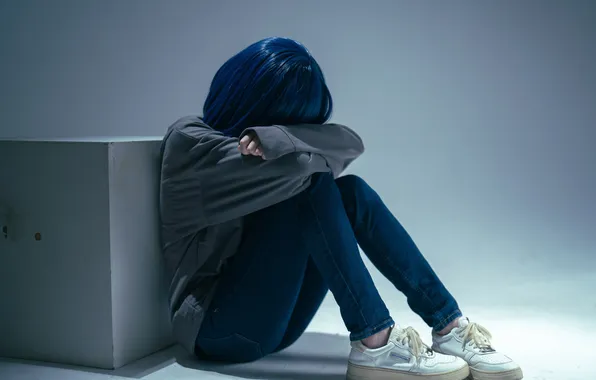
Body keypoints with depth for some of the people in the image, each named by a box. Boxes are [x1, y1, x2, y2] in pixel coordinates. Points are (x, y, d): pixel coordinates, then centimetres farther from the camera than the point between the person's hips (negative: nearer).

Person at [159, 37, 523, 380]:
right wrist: (290, 144, -8)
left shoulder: (254, 137, 12)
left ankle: (450, 328, -15)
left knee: (352, 192, -11)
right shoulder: (189, 140, -10)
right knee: (312, 185, -22)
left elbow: (349, 142, -8)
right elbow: (292, 165, -26)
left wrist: (275, 139, -20)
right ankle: (376, 344, -26)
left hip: (272, 317, 7)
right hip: (216, 325, -7)